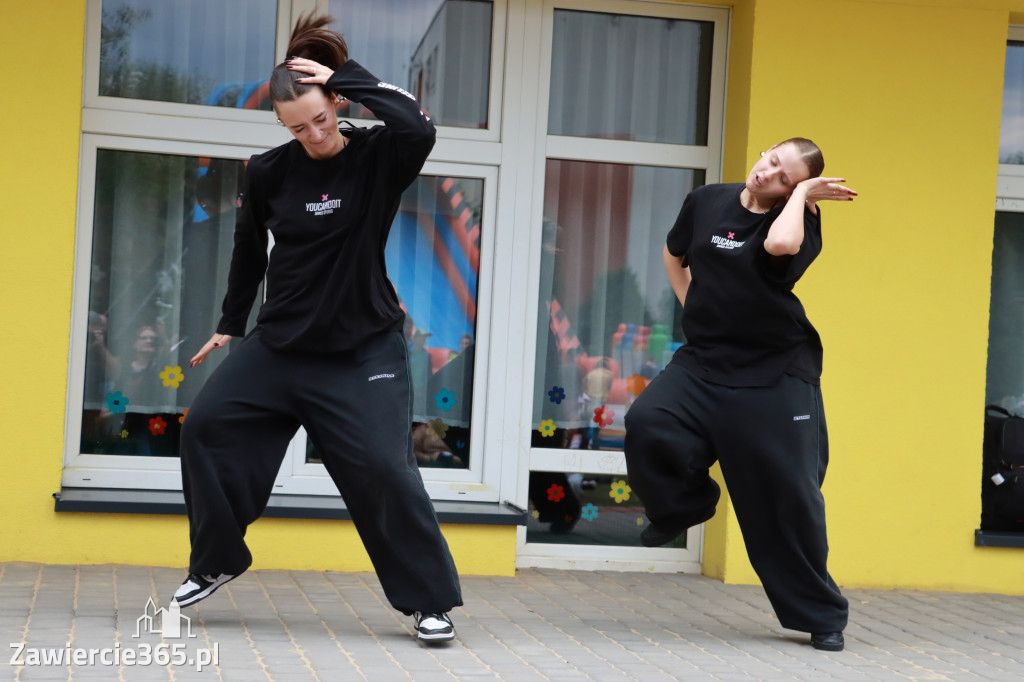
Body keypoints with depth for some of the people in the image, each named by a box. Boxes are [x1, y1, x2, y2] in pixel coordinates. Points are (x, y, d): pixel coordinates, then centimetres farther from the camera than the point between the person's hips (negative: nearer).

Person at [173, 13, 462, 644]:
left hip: (363, 350, -4)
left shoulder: (376, 158, -10)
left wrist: (345, 76, -26)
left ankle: (431, 599, 3)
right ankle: (216, 562, 20)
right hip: (280, 343, 4)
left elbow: (419, 129, -33)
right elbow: (250, 251, 13)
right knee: (207, 427, 0)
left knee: (384, 467, -12)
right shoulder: (269, 173, -2)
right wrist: (230, 325, 20)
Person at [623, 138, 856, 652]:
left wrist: (800, 193, -18)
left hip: (776, 374, -3)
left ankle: (821, 616, 17)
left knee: (788, 494, -1)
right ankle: (683, 504, 10)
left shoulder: (798, 220, -8)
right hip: (705, 360, 3)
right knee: (647, 423, -23)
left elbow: (779, 244, -35)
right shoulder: (706, 202, 4)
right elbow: (674, 254, 23)